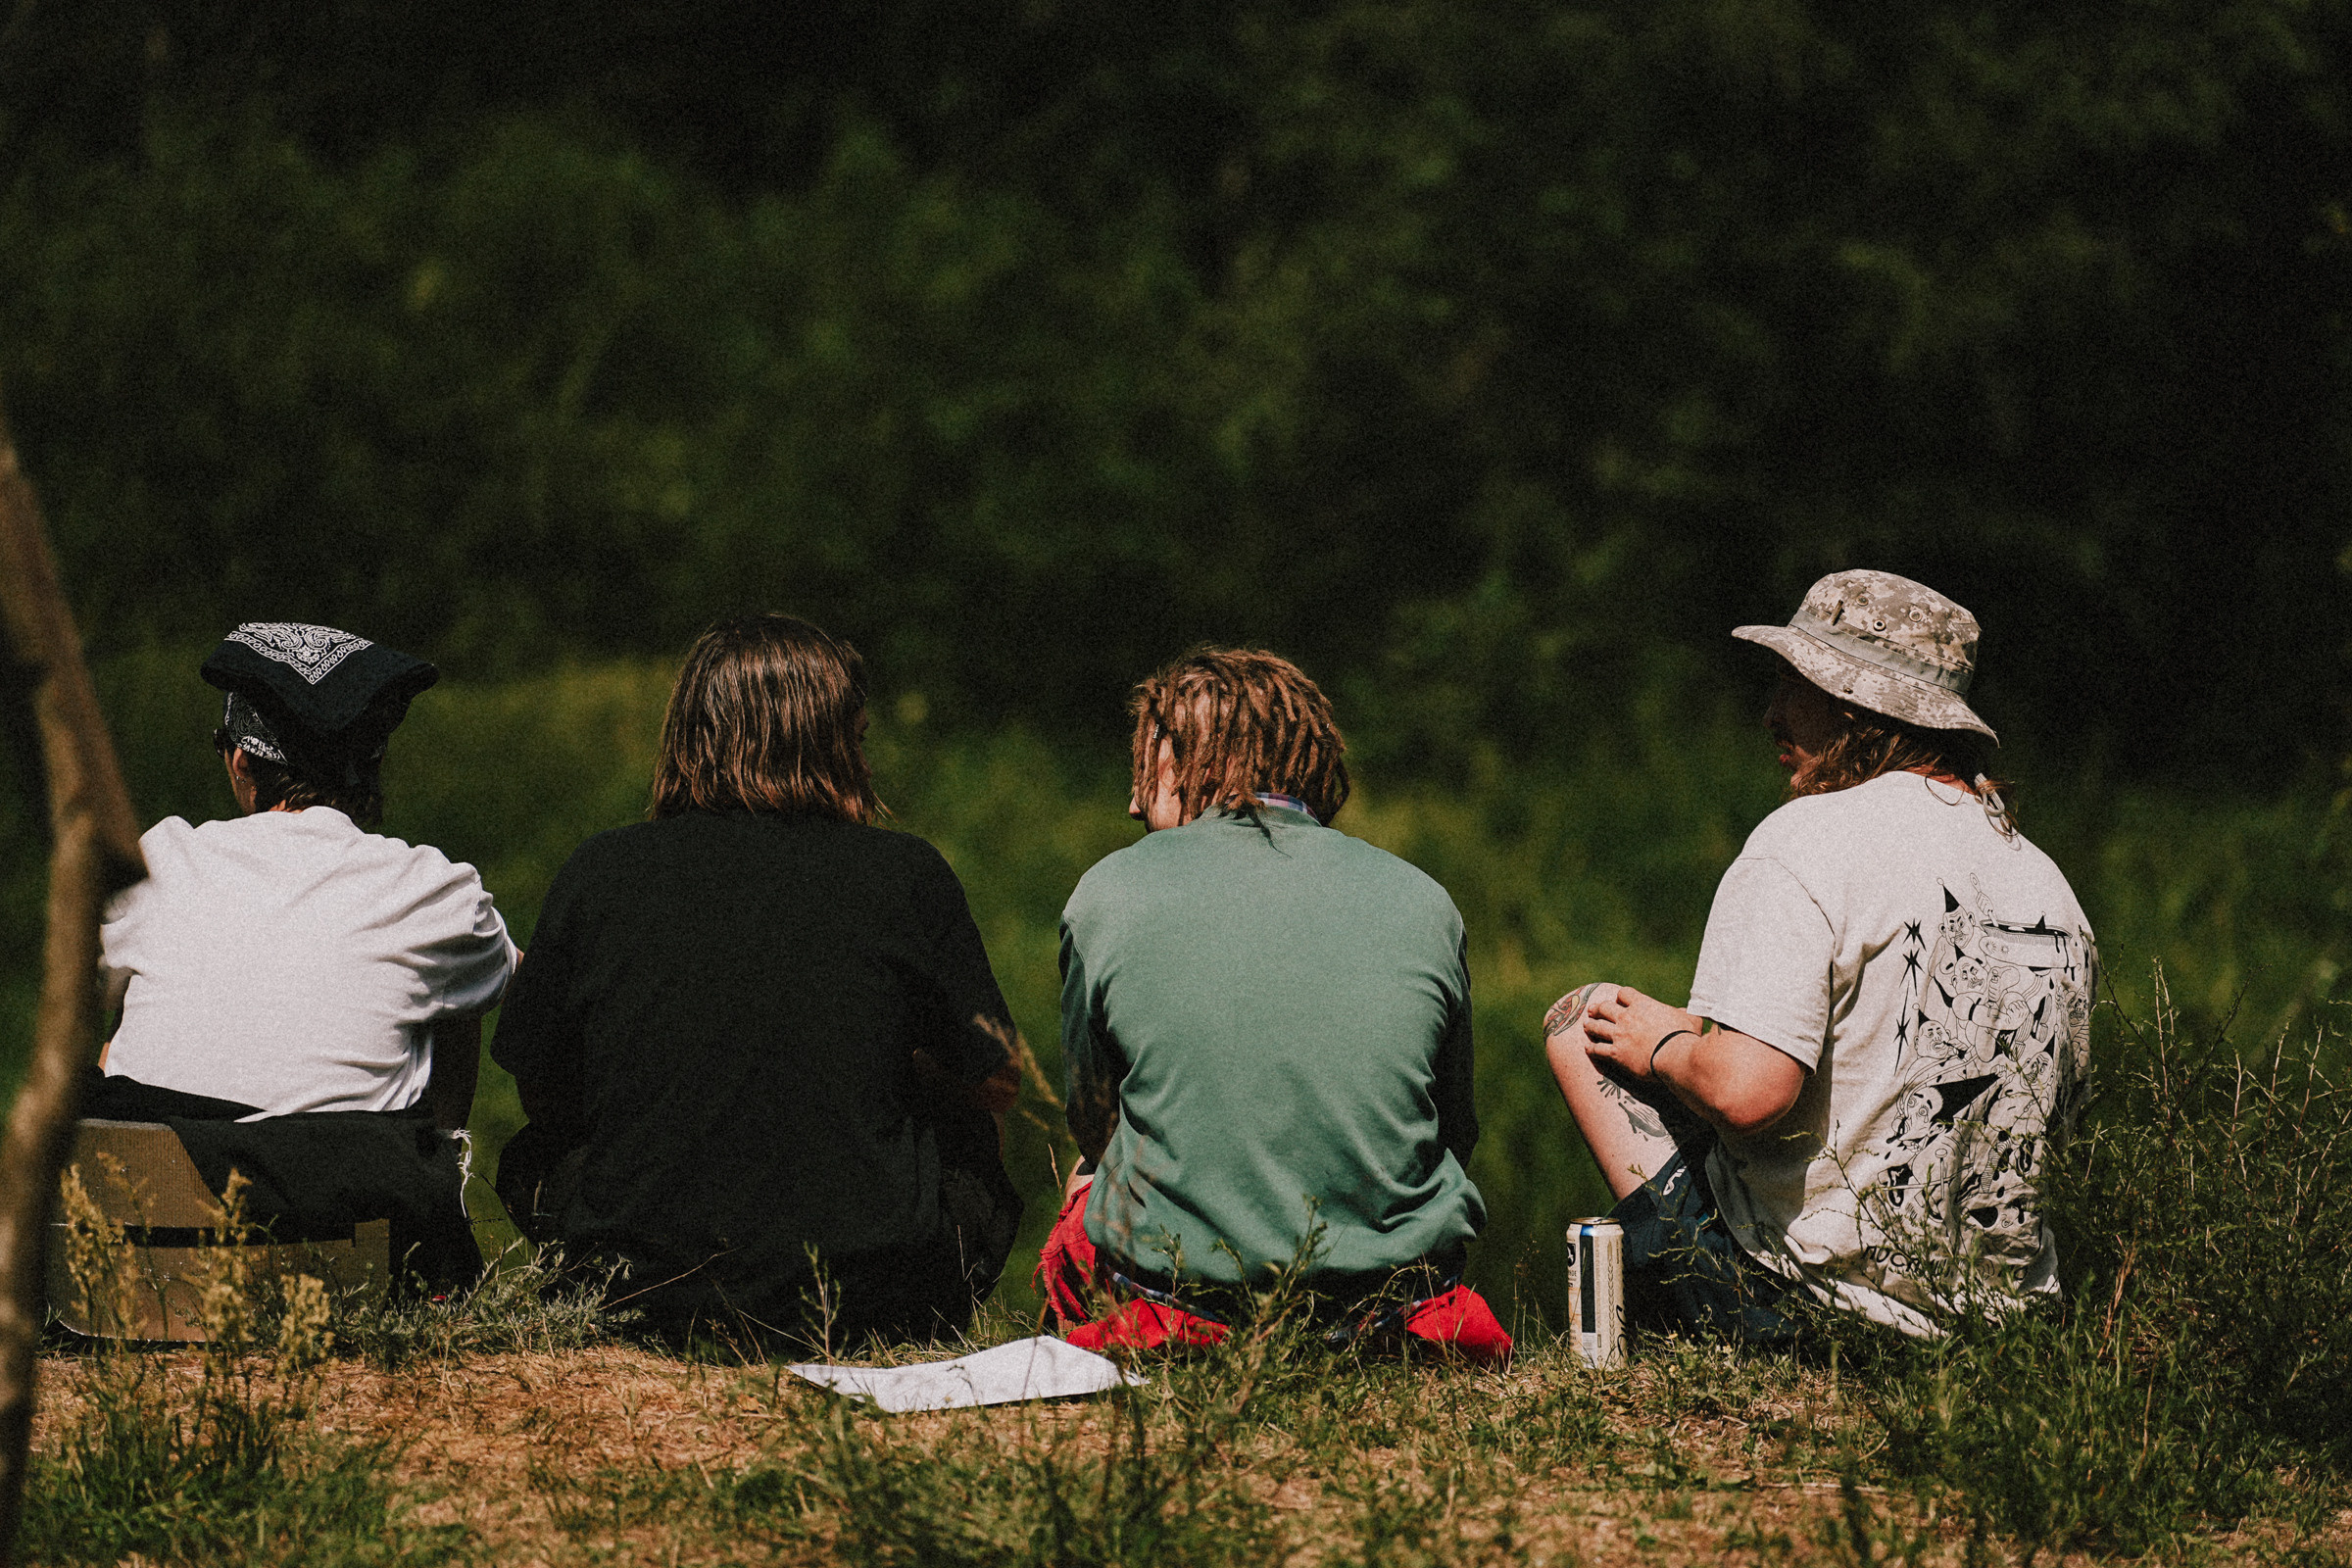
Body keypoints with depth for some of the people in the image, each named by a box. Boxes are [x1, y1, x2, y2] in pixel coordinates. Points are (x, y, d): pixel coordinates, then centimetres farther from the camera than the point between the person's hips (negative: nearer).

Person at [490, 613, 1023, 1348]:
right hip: (857, 1300, 0)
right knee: (967, 1135, 31)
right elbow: (994, 1086, 6)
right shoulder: (904, 874, -6)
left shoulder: (599, 871, -3)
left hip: (643, 1287, 0)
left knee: (533, 1161, 33)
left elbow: (542, 1095, 8)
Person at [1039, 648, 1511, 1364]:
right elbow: (1454, 1130, 12)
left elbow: (1095, 1123, 7)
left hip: (1177, 1273, -2)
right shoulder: (1423, 902, 2)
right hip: (1397, 1272, 2)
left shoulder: (1110, 893, -3)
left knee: (1086, 1191, 32)